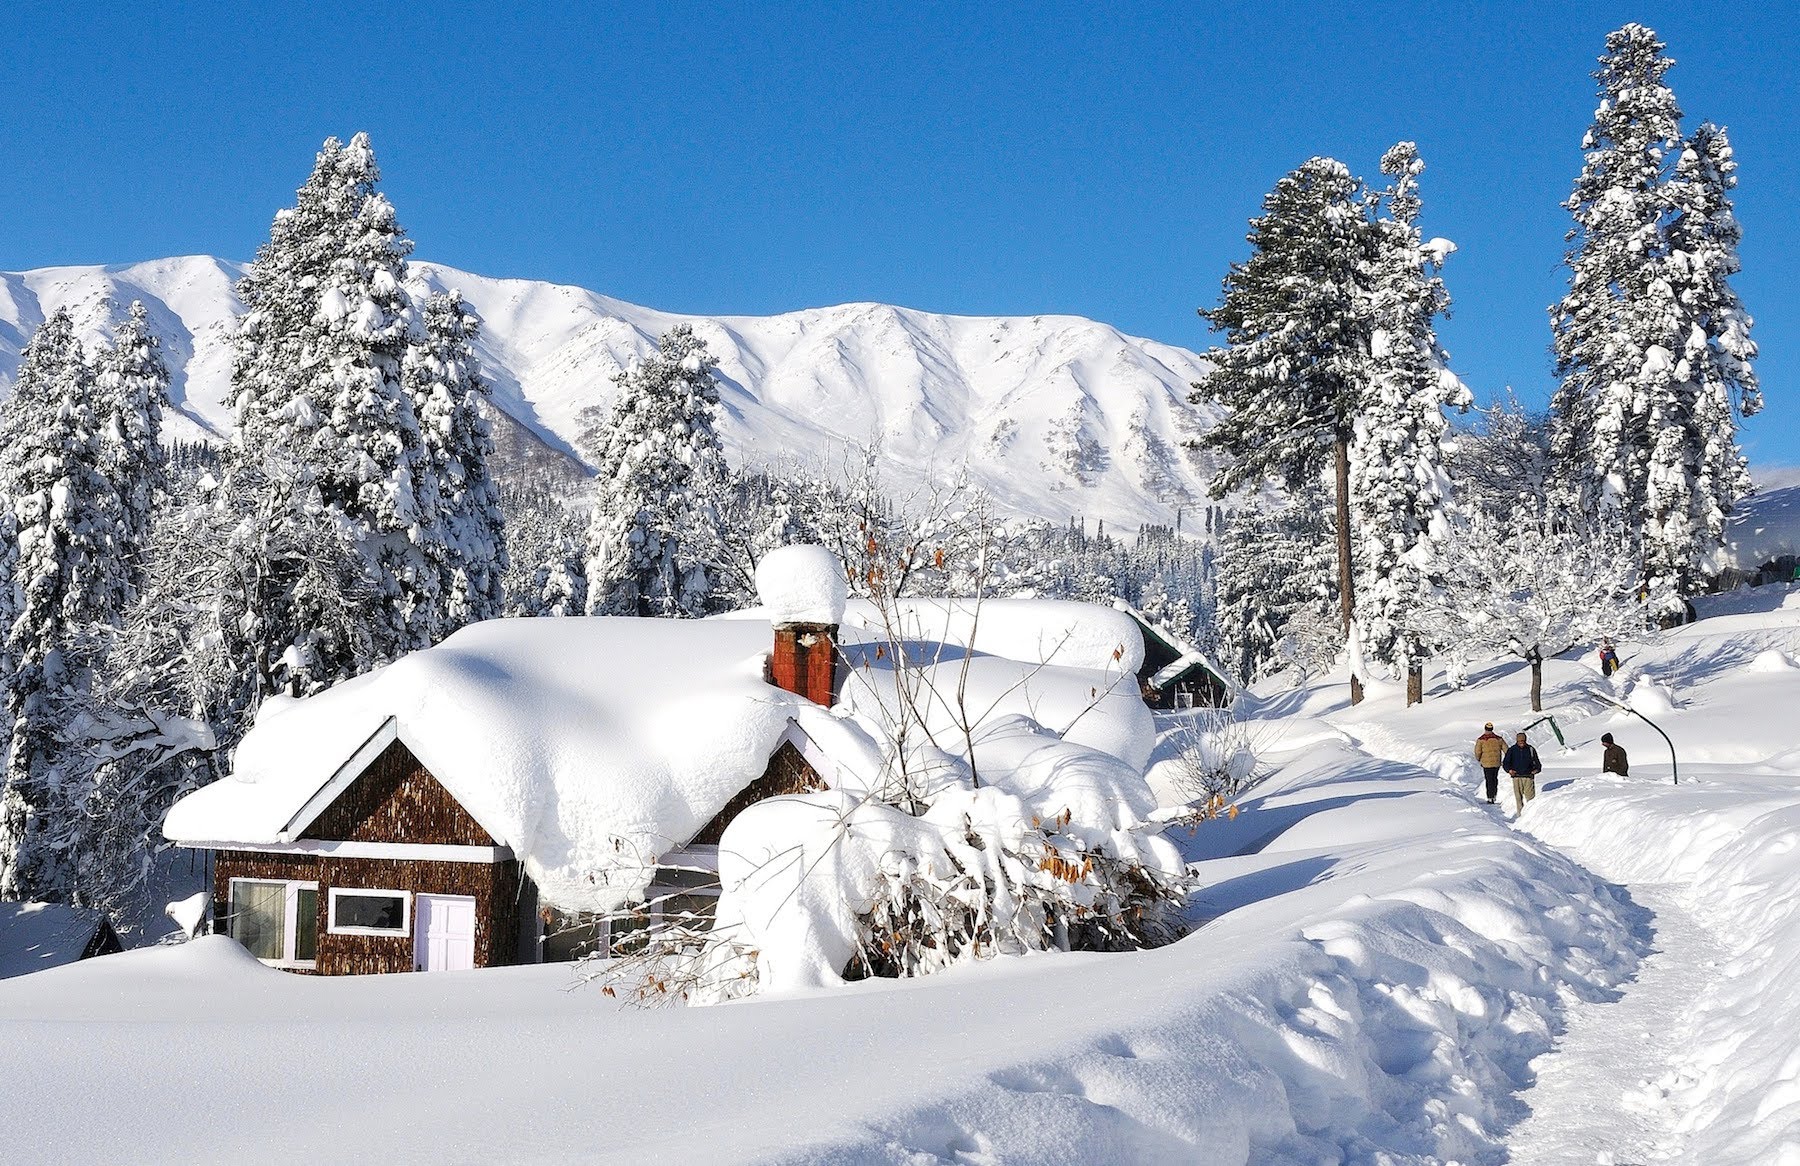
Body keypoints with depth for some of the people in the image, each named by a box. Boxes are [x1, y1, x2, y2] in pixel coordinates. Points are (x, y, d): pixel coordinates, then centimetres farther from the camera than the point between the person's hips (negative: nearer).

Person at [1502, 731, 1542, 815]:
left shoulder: (1531, 750, 9)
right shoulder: (1512, 750, 8)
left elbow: (1537, 762, 13)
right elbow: (1505, 763, 10)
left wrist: (1537, 769, -8)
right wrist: (1509, 769, -10)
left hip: (1528, 777, -1)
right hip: (1517, 777, 1)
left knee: (1530, 796, -10)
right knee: (1518, 797, -1)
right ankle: (1519, 813, 5)